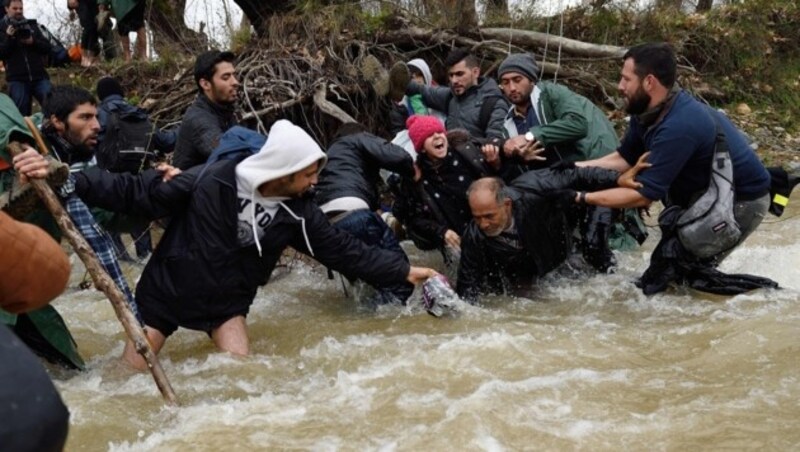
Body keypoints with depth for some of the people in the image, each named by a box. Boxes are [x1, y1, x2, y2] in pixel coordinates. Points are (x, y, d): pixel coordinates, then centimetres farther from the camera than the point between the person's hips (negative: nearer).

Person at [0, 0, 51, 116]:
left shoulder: (32, 25, 12)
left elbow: (47, 48, 8)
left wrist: (33, 42, -10)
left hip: (39, 76, 2)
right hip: (17, 79, -1)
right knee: (21, 114, 3)